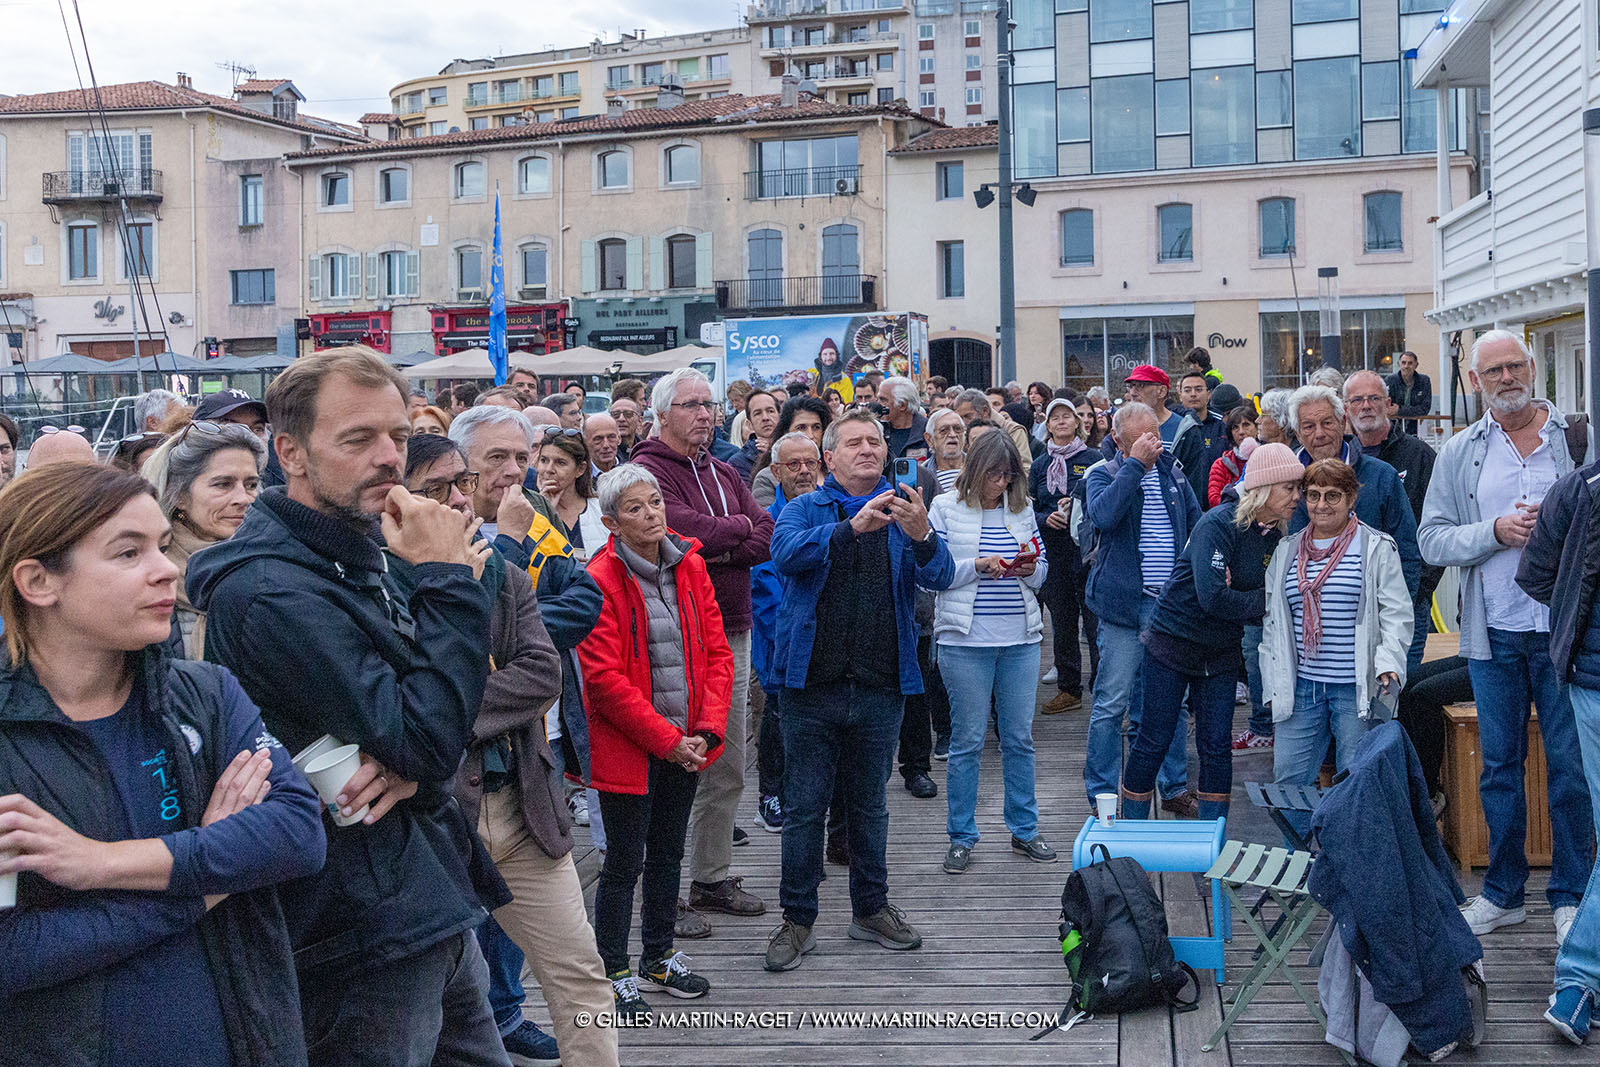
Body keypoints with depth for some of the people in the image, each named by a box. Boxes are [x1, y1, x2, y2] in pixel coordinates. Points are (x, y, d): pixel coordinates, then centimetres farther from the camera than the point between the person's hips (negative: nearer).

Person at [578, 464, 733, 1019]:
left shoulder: (690, 565, 3)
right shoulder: (600, 580, -15)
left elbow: (716, 651, 5)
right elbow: (604, 677, -18)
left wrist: (707, 730, -7)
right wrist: (666, 740, -16)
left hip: (686, 743, 6)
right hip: (628, 747, -6)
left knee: (668, 853, 17)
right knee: (625, 861, 3)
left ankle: (658, 960, 32)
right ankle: (614, 975, 17)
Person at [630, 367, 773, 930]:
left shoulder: (725, 474, 16)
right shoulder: (648, 471, -7)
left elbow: (767, 537, 5)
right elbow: (689, 529, -21)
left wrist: (718, 549, -12)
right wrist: (738, 527, -4)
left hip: (731, 632, 7)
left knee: (727, 769, 13)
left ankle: (714, 877, 25)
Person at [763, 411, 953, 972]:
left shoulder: (901, 511, 6)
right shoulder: (805, 508, 1)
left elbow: (940, 576, -9)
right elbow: (786, 553, -20)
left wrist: (920, 535, -30)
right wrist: (852, 527, -34)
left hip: (880, 687, 2)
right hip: (813, 684, -2)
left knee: (869, 805, 15)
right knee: (804, 808, 4)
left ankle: (871, 909, 29)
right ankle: (797, 919, 16)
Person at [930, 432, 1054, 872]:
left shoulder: (1022, 510, 11)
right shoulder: (945, 508, -1)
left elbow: (1042, 573, 16)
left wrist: (1028, 568, -6)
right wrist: (980, 564, -15)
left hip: (1020, 640, 4)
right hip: (965, 640, -4)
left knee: (1019, 737, 9)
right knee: (967, 740, 2)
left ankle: (1024, 829, 22)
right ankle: (961, 836, 13)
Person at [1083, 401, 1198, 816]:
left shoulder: (1171, 471, 11)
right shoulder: (1103, 474, -3)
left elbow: (1196, 524, 21)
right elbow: (1102, 514, -25)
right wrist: (1134, 464, -21)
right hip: (1126, 604, -5)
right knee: (1112, 704, -2)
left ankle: (1175, 788, 25)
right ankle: (1102, 797, 8)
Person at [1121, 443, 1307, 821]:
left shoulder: (1276, 535, 1)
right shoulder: (1218, 524, -21)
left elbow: (1268, 594, 9)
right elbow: (1213, 598, -29)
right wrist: (1265, 602, -18)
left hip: (1221, 653, 6)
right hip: (1174, 644, -6)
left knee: (1217, 748, 8)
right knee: (1153, 743, 2)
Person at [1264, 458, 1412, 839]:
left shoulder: (1377, 547, 2)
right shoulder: (1287, 550, 14)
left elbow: (1397, 613, -1)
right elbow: (1272, 620, 18)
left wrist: (1388, 663, -15)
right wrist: (1273, 684, 12)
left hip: (1357, 688, -4)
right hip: (1301, 686, 4)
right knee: (1288, 780, 4)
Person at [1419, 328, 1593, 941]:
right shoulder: (1458, 454, 7)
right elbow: (1432, 540, 0)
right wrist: (1496, 532, -14)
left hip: (1566, 630, -2)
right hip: (1493, 635, 2)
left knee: (1570, 764, 3)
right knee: (1499, 764, 11)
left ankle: (1571, 896, 16)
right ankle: (1502, 893, 23)